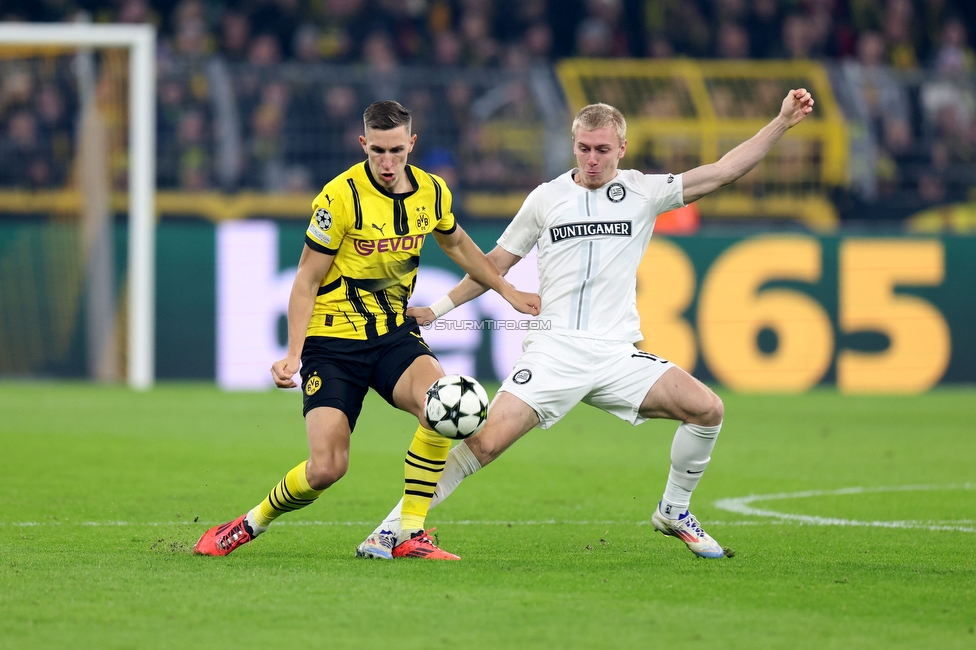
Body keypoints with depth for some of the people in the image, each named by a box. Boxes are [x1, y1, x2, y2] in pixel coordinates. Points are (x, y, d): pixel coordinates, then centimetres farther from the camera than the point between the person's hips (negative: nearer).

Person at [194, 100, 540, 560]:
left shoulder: (431, 192, 0)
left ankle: (409, 536, -16)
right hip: (334, 337, -4)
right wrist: (293, 354, -19)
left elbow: (456, 244, 23)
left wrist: (507, 290, 25)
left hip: (394, 332, 4)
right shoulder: (340, 196, -17)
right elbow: (307, 280, -11)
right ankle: (248, 526, 14)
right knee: (327, 467, -14)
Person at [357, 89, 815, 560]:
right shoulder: (547, 198, 9)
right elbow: (498, 262, 20)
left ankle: (674, 512, 8)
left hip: (618, 355, 1)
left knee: (707, 409, -15)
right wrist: (438, 308, 17)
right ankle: (397, 525, -8)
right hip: (552, 352, -1)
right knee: (486, 441, -18)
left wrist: (783, 122, -3)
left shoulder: (644, 192, 8)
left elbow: (723, 171, 3)